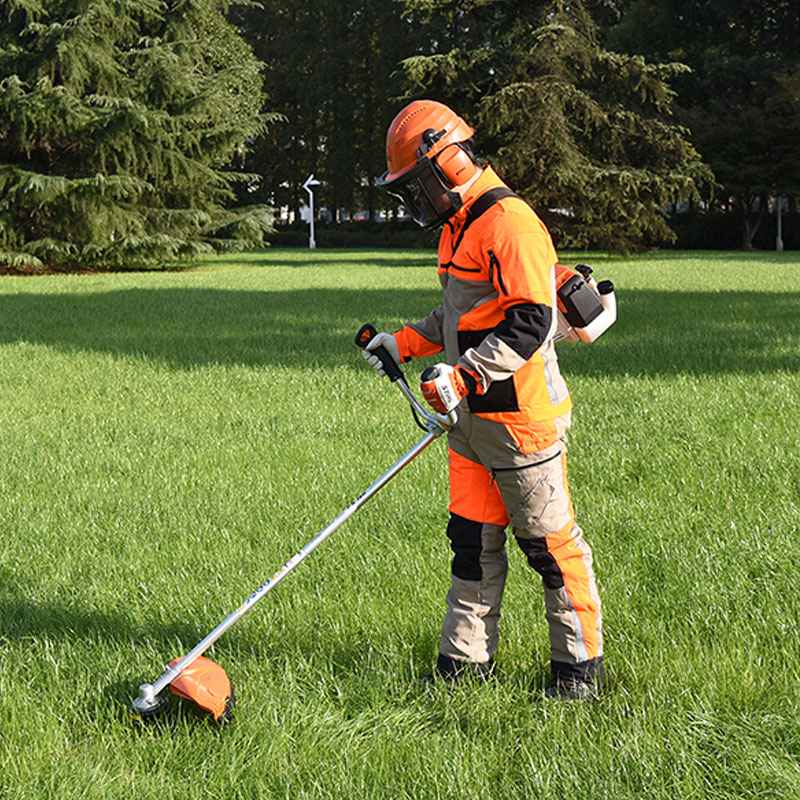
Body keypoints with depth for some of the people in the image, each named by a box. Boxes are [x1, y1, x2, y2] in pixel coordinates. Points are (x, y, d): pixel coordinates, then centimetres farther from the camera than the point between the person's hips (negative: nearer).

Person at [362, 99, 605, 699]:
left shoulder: (509, 223, -17)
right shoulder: (458, 224, 15)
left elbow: (529, 323, -23)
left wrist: (464, 375, -26)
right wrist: (404, 344, 15)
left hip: (521, 418, -9)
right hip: (473, 419, 9)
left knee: (549, 540, 0)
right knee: (473, 539, 12)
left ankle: (581, 665, 11)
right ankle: (465, 660, 21)